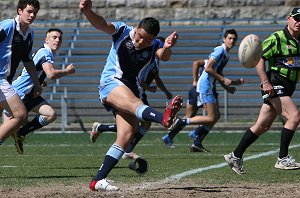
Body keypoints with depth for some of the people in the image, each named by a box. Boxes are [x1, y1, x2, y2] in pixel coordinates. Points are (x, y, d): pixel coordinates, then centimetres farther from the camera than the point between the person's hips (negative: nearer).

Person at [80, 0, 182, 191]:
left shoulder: (154, 46, 2)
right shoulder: (123, 31, -4)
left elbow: (163, 56, -20)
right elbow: (102, 24, -20)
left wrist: (167, 48, -44)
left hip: (130, 88, 5)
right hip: (111, 82, -5)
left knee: (126, 136, -8)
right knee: (134, 102, -35)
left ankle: (98, 180, -6)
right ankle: (164, 118, -69)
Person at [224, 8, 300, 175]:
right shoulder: (277, 38, -10)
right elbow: (258, 58, -14)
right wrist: (265, 82, -21)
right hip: (275, 85, -8)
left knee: (263, 125, 8)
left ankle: (236, 156, 15)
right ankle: (283, 159, -16)